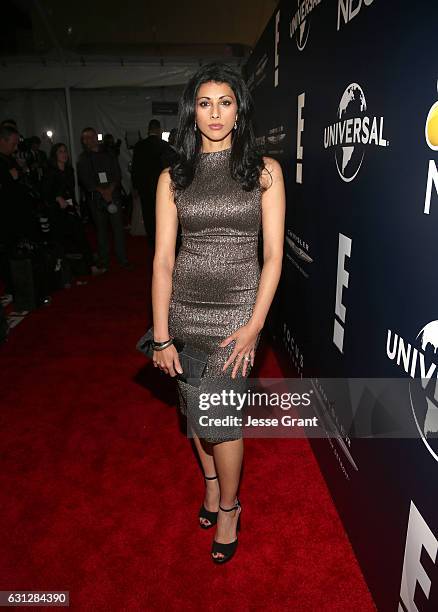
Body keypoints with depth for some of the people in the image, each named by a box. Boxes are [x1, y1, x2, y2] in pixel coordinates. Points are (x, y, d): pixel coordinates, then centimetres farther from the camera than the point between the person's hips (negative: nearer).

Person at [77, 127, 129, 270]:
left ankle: (122, 258, -1)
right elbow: (85, 180, 1)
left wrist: (110, 189, -10)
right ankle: (104, 260, 7)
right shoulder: (83, 159, 11)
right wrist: (102, 191, -11)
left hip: (113, 194, 1)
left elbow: (118, 175, 7)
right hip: (95, 198, -1)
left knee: (118, 226, -5)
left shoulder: (108, 155, 14)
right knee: (101, 228, 0)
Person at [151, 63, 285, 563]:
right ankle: (211, 482, 44)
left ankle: (228, 507, 28)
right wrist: (161, 337, -5)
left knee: (220, 413, -1)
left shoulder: (264, 170, 0)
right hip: (184, 306, 3)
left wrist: (254, 325, -12)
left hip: (237, 307, -2)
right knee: (194, 406, 15)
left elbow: (273, 255, -4)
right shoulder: (173, 178, 4)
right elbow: (163, 260, -1)